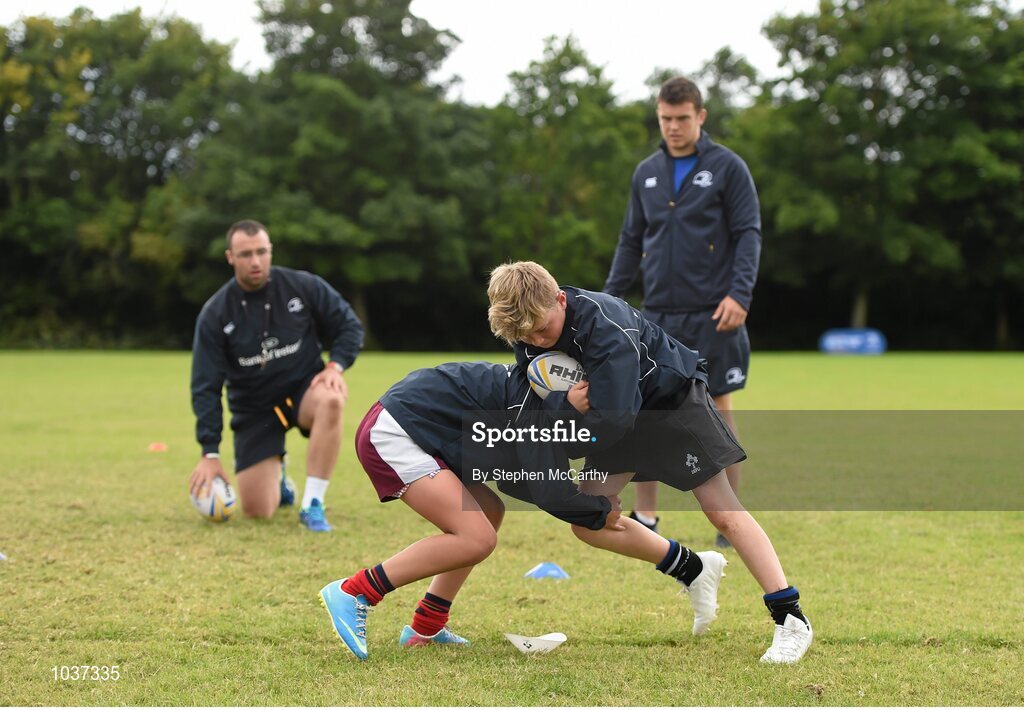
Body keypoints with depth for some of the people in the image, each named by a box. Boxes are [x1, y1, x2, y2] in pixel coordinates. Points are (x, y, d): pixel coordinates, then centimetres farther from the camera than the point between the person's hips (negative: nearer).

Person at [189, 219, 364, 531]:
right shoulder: (214, 315, -10)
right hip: (254, 409, 1)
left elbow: (350, 327, 2)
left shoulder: (304, 286, -10)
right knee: (257, 511, -9)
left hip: (304, 389, -1)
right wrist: (209, 453, -12)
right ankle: (276, 477, 30)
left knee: (331, 400, -39)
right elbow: (205, 387, -7)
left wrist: (335, 366, -18)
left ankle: (312, 505, -29)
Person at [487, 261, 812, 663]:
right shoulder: (526, 330, -15)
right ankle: (695, 569, 16)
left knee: (722, 512, -10)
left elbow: (610, 421, -40)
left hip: (674, 399, -7)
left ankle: (791, 619, -5)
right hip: (621, 409, 7)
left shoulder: (604, 325, -38)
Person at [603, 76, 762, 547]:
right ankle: (645, 518, 8)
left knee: (718, 409, 2)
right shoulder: (646, 173, 12)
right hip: (657, 314, 4)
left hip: (711, 314, -4)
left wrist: (739, 294, -17)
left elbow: (749, 234, -6)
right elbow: (631, 240, 17)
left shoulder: (727, 167, -2)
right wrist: (609, 296, 10)